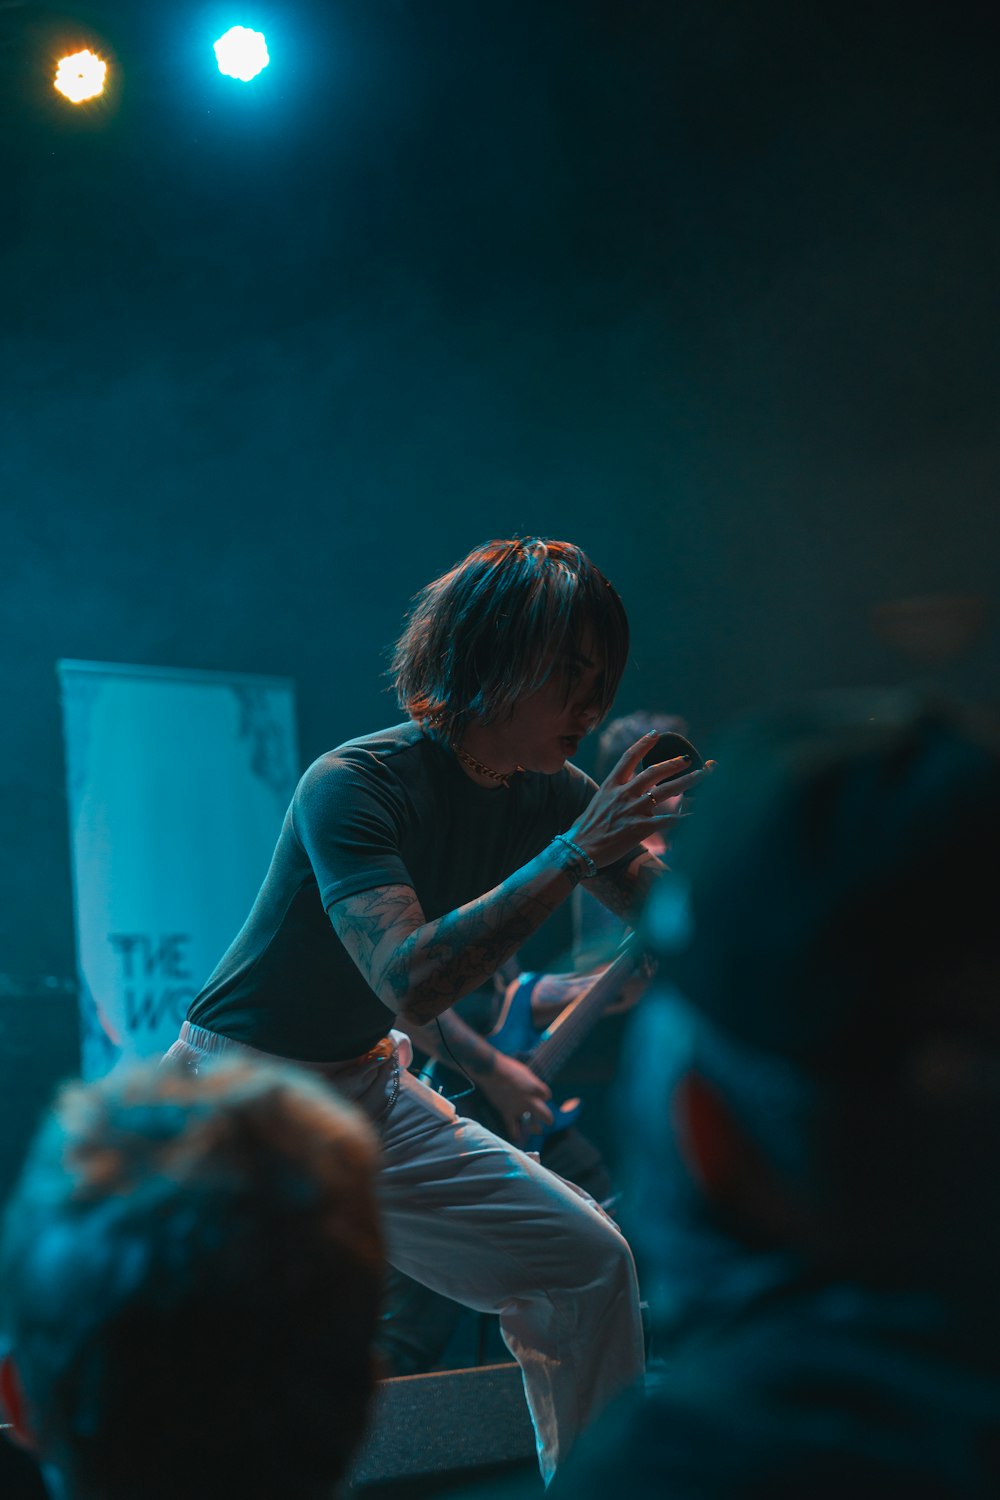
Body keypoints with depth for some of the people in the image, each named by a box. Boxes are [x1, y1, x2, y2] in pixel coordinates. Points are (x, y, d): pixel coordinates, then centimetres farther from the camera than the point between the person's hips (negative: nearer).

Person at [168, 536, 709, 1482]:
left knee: (591, 1265, 2)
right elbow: (411, 982, -37)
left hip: (369, 1096, 7)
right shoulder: (352, 785, -25)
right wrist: (574, 854, -37)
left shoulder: (551, 796, -3)